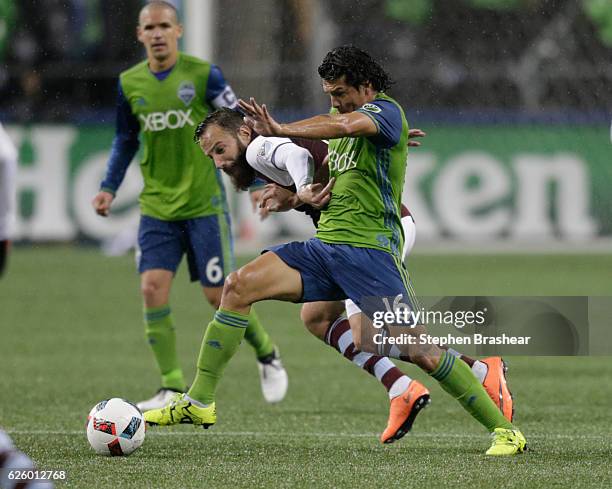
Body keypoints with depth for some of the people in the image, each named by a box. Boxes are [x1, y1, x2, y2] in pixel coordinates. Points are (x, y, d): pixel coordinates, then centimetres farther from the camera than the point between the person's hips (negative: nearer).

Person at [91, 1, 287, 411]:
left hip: (204, 203, -3)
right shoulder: (130, 83, 3)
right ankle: (173, 389, -2)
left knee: (219, 294, -3)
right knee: (153, 288, -11)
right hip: (157, 206, 3)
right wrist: (110, 187, 7)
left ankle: (267, 354, 25)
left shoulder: (203, 75, -9)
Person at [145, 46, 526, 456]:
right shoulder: (338, 117, 22)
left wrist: (281, 130, -32)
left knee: (418, 350, -16)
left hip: (369, 249, -8)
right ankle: (200, 402, -4)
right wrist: (305, 195, 10)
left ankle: (504, 429, -6)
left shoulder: (385, 110, -5)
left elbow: (344, 125, -28)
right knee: (239, 285, -8)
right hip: (325, 245, 8)